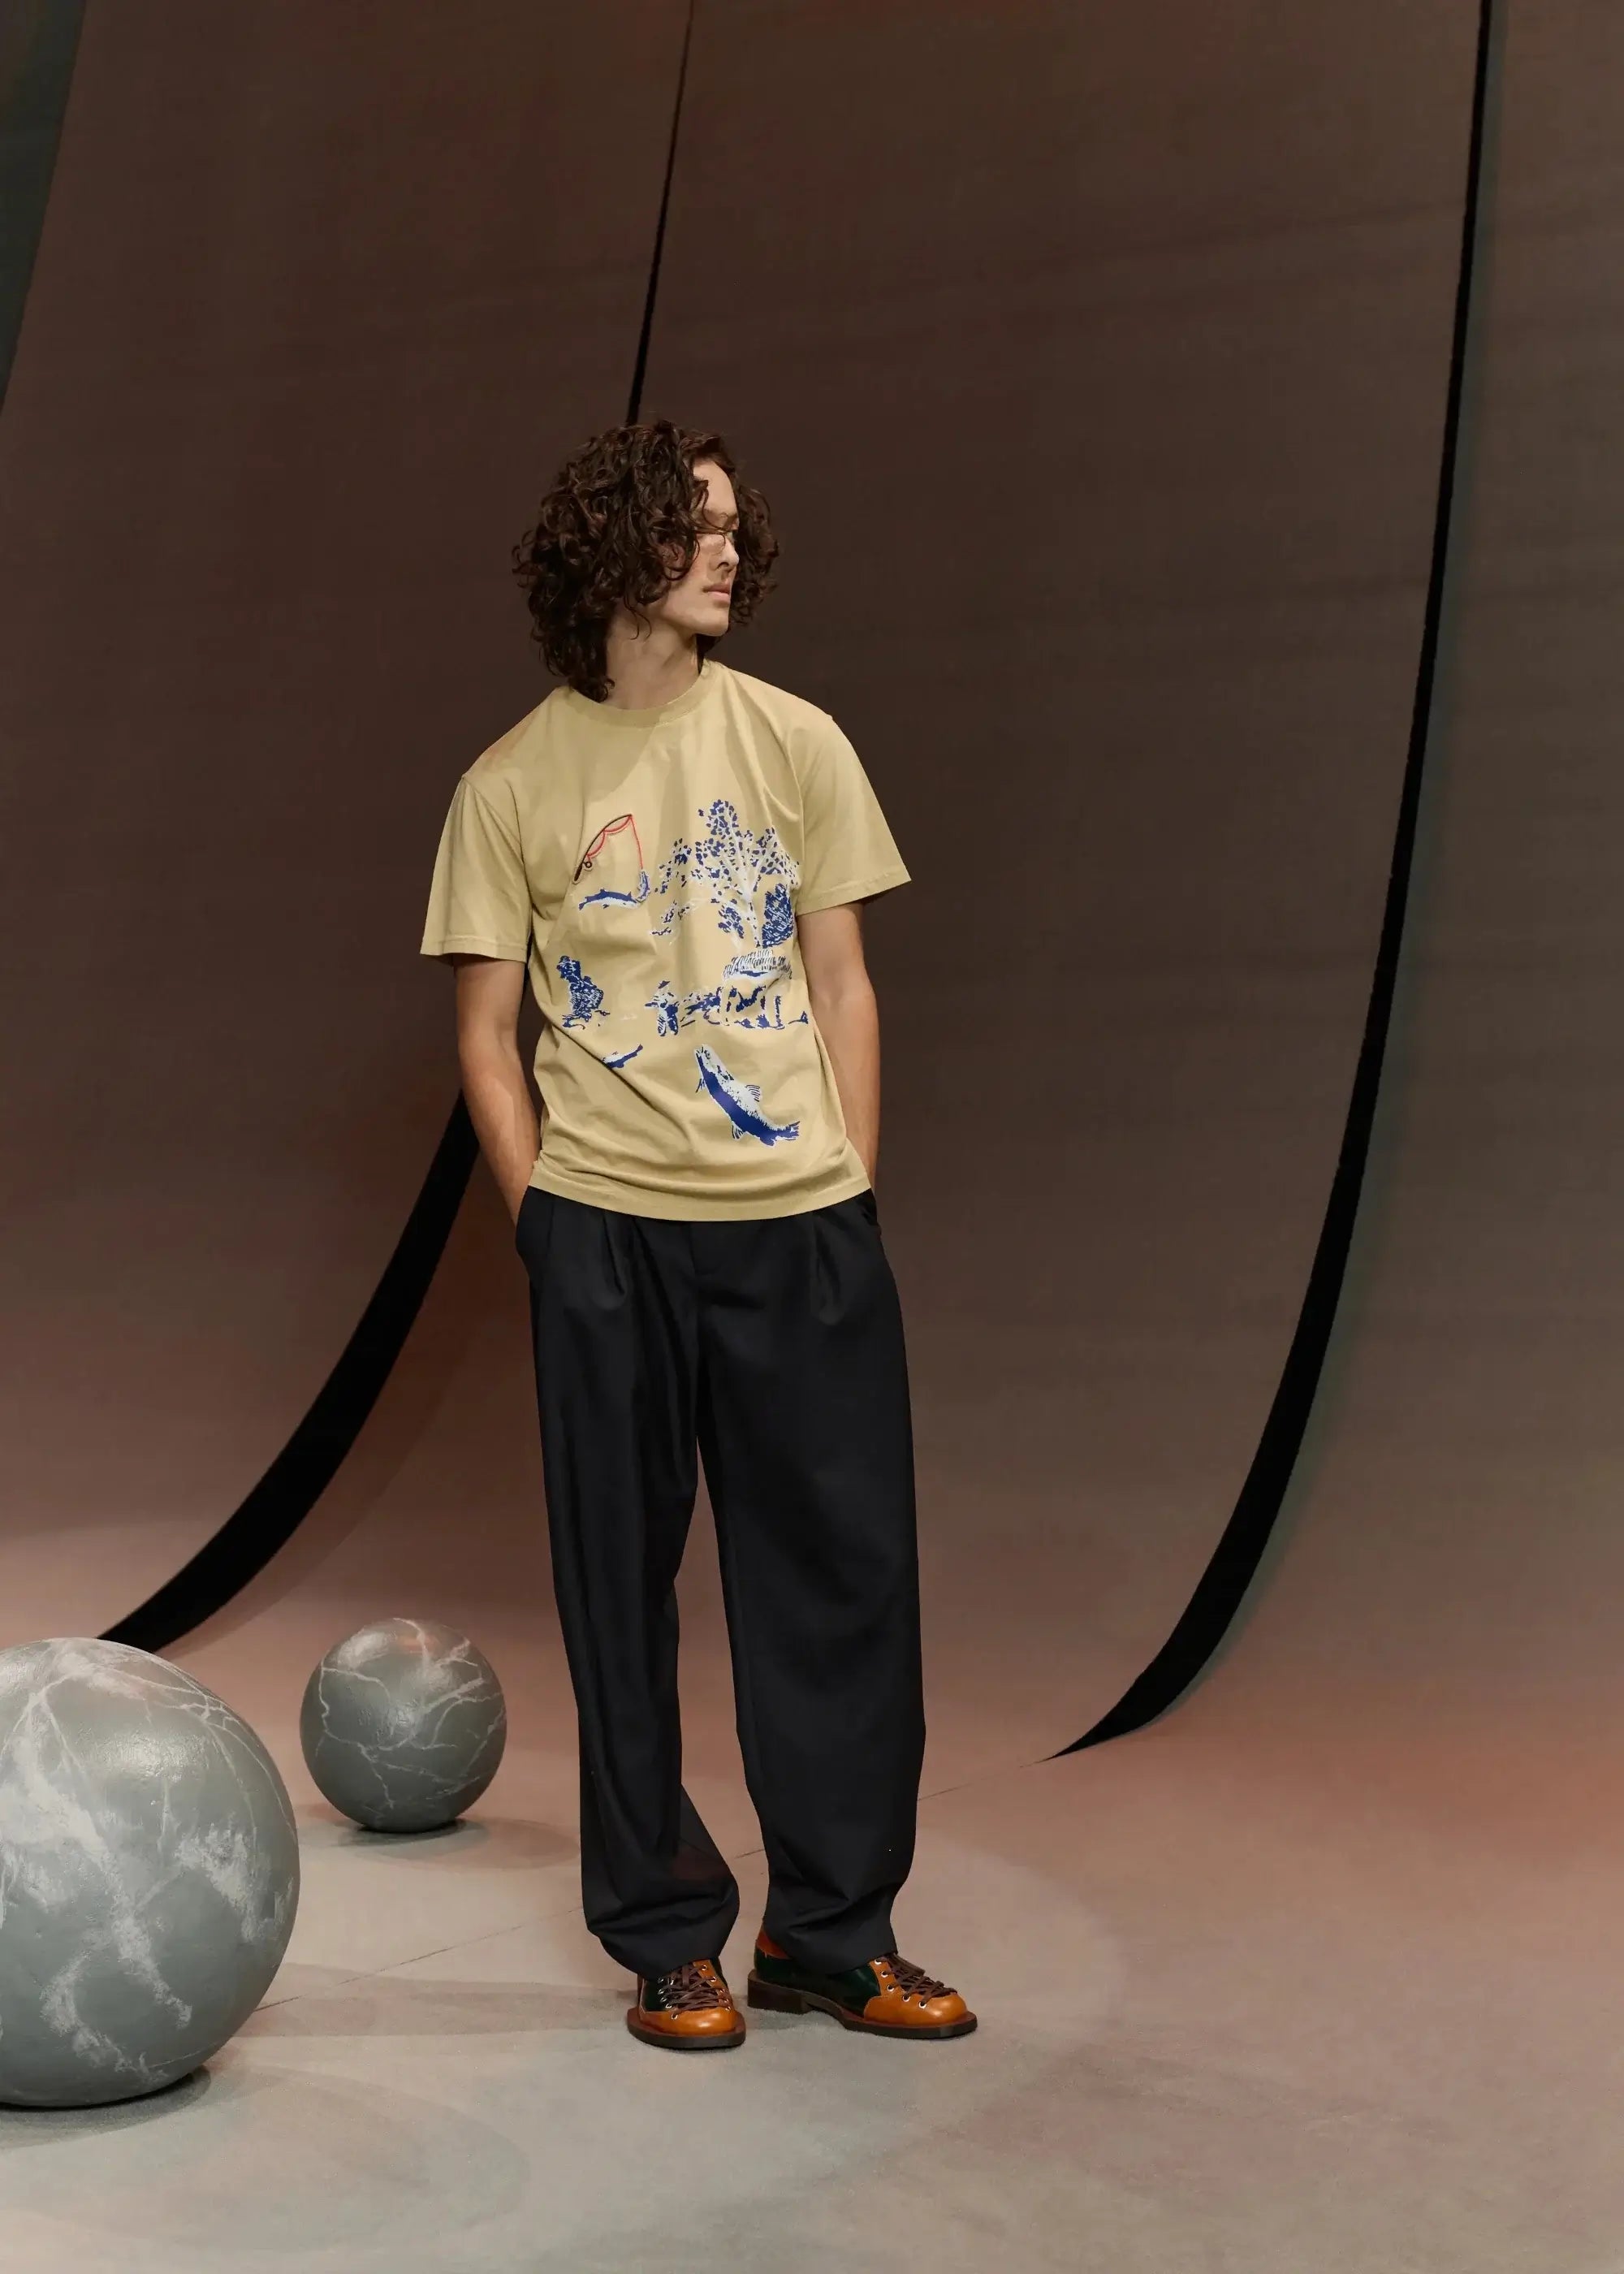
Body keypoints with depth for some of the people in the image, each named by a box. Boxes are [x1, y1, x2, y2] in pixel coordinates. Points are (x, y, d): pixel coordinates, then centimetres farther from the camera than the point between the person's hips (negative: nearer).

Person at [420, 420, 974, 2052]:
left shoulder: (793, 741, 7)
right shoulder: (511, 786, 3)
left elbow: (840, 984, 9)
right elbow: (486, 1031, 6)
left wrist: (851, 1186, 3)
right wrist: (542, 1216, -2)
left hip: (801, 1219, 2)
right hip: (608, 1231, -1)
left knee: (845, 1570, 3)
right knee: (621, 1584, 6)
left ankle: (830, 1934, 20)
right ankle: (666, 1941, 21)